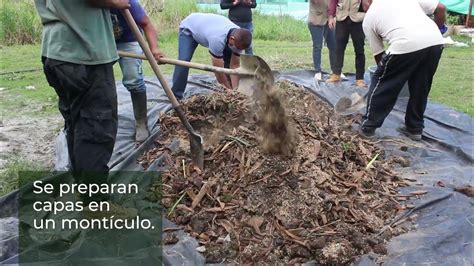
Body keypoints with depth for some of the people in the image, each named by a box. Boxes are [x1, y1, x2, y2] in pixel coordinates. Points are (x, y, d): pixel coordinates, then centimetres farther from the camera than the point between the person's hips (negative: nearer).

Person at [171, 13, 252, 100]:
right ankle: (176, 96, -14)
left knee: (229, 59, -5)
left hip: (210, 27, 6)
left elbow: (234, 65, -19)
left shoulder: (238, 37, -26)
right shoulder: (218, 39, -46)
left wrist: (235, 90, -25)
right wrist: (229, 90, -29)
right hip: (189, 28, -6)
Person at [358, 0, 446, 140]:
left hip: (405, 46, -4)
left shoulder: (369, 18, 19)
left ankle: (368, 126, 23)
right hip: (435, 41, 5)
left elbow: (378, 53, 23)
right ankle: (415, 128, 33)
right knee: (420, 88, 22)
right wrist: (439, 28, 38)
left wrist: (383, 69, 38)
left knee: (382, 85, 15)